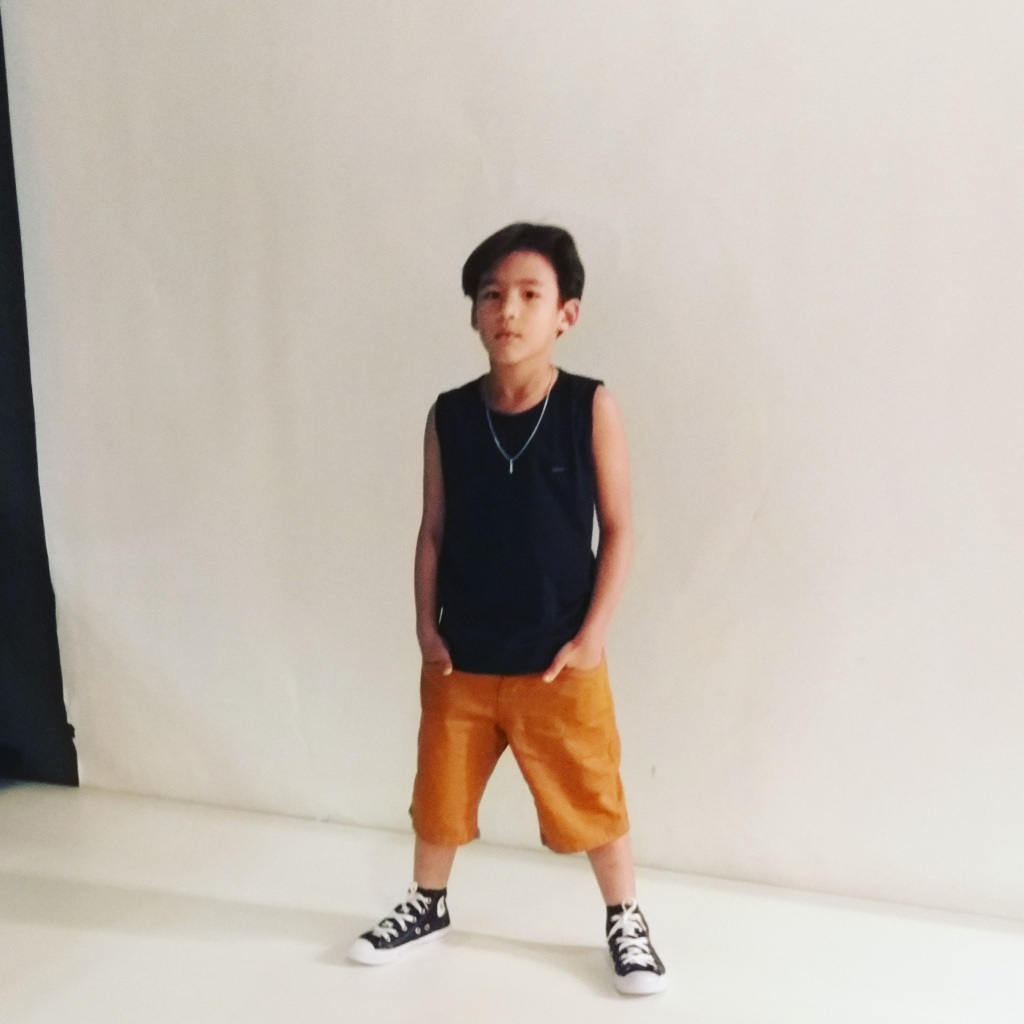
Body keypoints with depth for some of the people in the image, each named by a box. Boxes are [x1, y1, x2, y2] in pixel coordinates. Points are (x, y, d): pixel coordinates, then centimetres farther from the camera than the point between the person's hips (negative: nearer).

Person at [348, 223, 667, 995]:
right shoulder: (450, 416, -4)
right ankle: (428, 905, 44)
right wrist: (426, 628, -2)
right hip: (461, 657, 3)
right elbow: (434, 531, 3)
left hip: (559, 658, -2)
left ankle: (626, 921, 36)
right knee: (439, 793, 19)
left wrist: (592, 634, -10)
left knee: (592, 799, 12)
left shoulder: (591, 408, -11)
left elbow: (619, 529, -7)